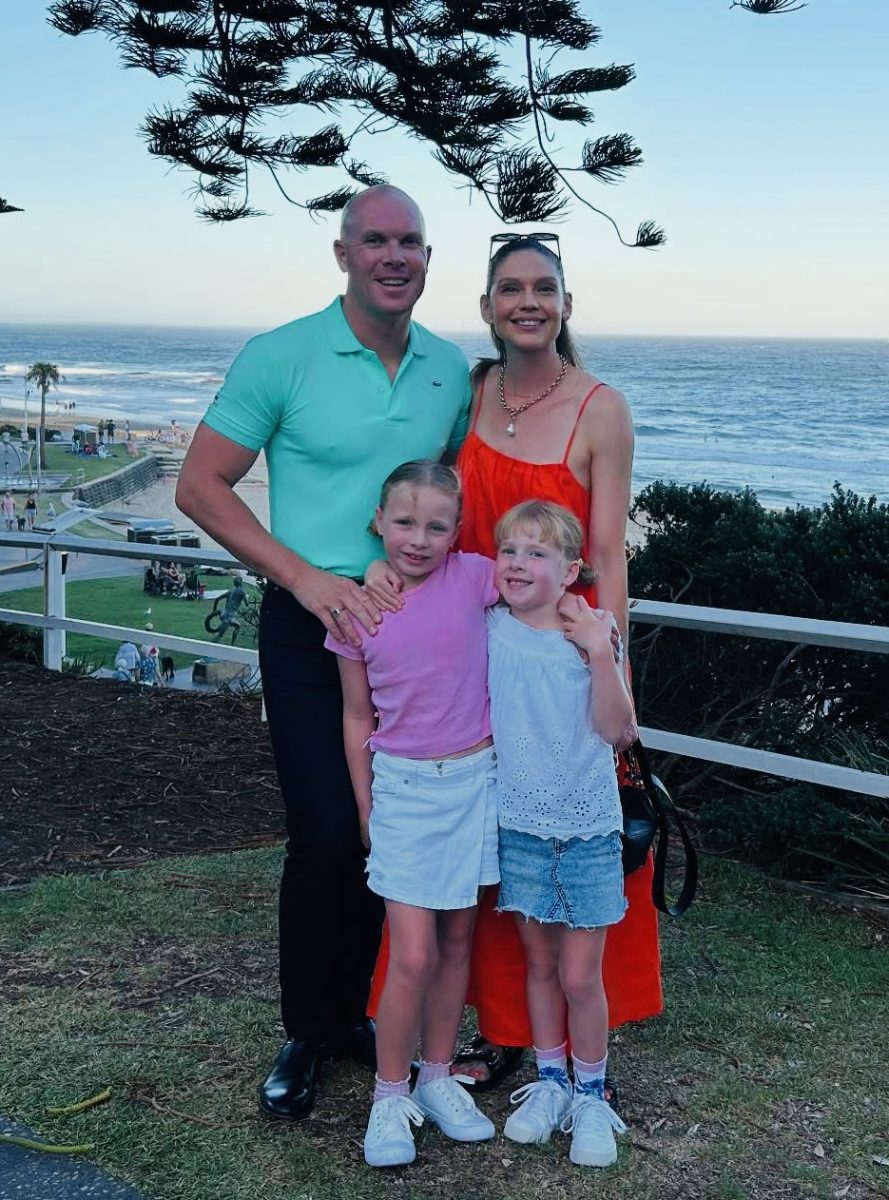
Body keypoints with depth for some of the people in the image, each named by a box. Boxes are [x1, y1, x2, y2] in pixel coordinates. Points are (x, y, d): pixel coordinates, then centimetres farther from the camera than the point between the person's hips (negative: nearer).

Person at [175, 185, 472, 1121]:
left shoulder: (451, 369, 6)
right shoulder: (282, 358, -9)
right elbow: (199, 487, -8)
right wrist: (306, 577, -17)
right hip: (310, 627, -4)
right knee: (328, 834, -8)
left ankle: (351, 1011, 29)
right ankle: (305, 1035, 14)